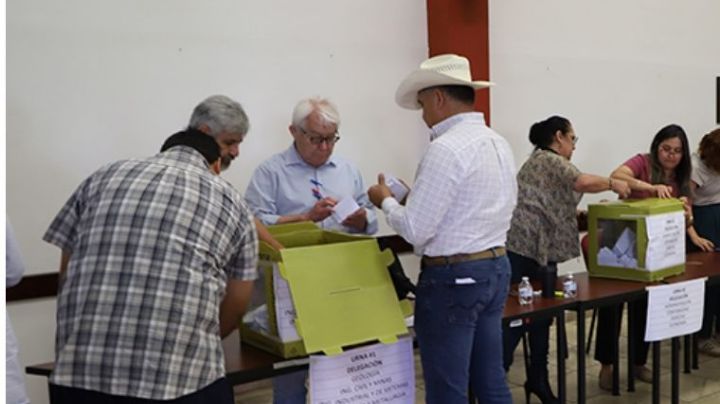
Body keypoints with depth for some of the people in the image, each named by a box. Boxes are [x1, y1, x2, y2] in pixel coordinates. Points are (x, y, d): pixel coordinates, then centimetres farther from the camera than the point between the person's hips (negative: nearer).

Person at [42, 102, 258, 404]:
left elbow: (67, 276, 19)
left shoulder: (102, 178, 16)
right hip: (182, 377, -2)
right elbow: (235, 306, 17)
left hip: (78, 371, 3)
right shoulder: (231, 201, 12)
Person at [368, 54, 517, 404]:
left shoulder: (445, 149, -19)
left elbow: (416, 230, -19)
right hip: (496, 268, 9)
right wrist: (414, 198, 18)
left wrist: (386, 201, -1)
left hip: (452, 279, -9)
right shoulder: (499, 143, 9)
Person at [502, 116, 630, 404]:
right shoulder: (549, 159, -6)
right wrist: (613, 184, -8)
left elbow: (554, 209, 23)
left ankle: (538, 380, 19)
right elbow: (582, 182, -25)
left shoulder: (543, 161, 24)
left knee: (541, 313, 11)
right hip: (526, 248, -10)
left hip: (540, 250, 10)